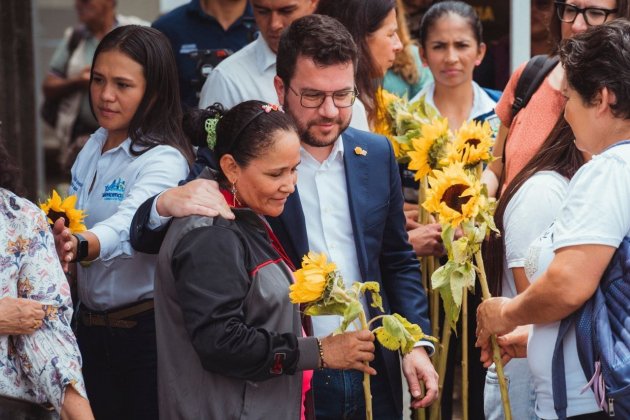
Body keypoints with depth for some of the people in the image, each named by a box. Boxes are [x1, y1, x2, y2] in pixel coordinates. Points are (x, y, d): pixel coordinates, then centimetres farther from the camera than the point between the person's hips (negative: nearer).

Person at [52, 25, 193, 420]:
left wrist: (81, 246, -57)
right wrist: (56, 236, -3)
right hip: (91, 325, 7)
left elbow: (130, 224, -39)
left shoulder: (165, 160, -19)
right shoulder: (94, 145, 5)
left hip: (145, 328, -7)